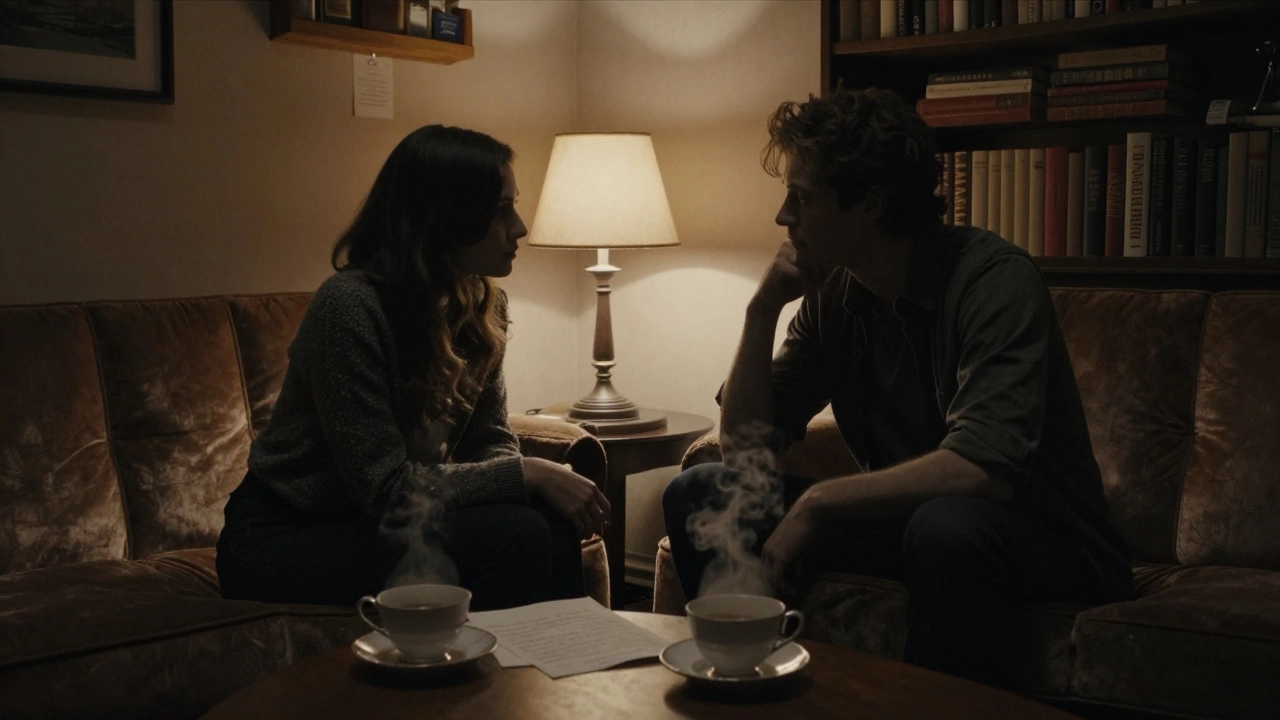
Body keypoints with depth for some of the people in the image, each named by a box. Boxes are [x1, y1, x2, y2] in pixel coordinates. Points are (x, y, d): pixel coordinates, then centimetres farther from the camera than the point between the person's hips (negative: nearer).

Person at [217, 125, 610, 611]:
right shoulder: (350, 306, -24)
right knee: (514, 534, -25)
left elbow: (492, 443, 4)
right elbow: (385, 485, -25)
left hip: (375, 521, 7)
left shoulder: (482, 306, 0)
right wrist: (530, 474, -24)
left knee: (553, 522, -19)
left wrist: (550, 480, -18)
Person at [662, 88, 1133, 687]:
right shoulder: (833, 294, 0)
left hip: (1048, 543, -6)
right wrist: (763, 308, -10)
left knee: (947, 524, -40)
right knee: (699, 495, -5)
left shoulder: (995, 280, -20)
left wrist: (816, 502, -26)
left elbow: (984, 469, -33)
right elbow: (745, 445, 1)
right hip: (907, 519, 6)